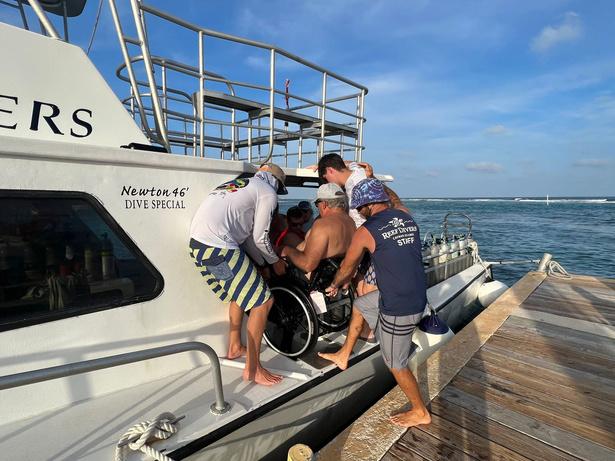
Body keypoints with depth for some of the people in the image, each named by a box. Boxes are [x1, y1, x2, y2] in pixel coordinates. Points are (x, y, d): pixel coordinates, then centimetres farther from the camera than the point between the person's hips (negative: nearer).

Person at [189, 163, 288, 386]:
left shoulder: (239, 184, 28)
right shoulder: (268, 193, 3)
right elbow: (260, 238, -1)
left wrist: (263, 264, 29)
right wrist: (275, 261, 18)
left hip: (197, 243, 10)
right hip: (219, 248, -10)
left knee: (241, 290, 27)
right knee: (263, 301, 0)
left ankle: (235, 347, 39)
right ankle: (252, 368, 10)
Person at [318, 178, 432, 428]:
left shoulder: (366, 231, -16)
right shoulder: (408, 219, 4)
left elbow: (347, 266, 0)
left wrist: (334, 285, 23)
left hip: (399, 308, -8)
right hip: (417, 295, 8)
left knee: (396, 364, 14)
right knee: (359, 306, 25)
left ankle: (420, 412, 34)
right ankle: (344, 356, 40)